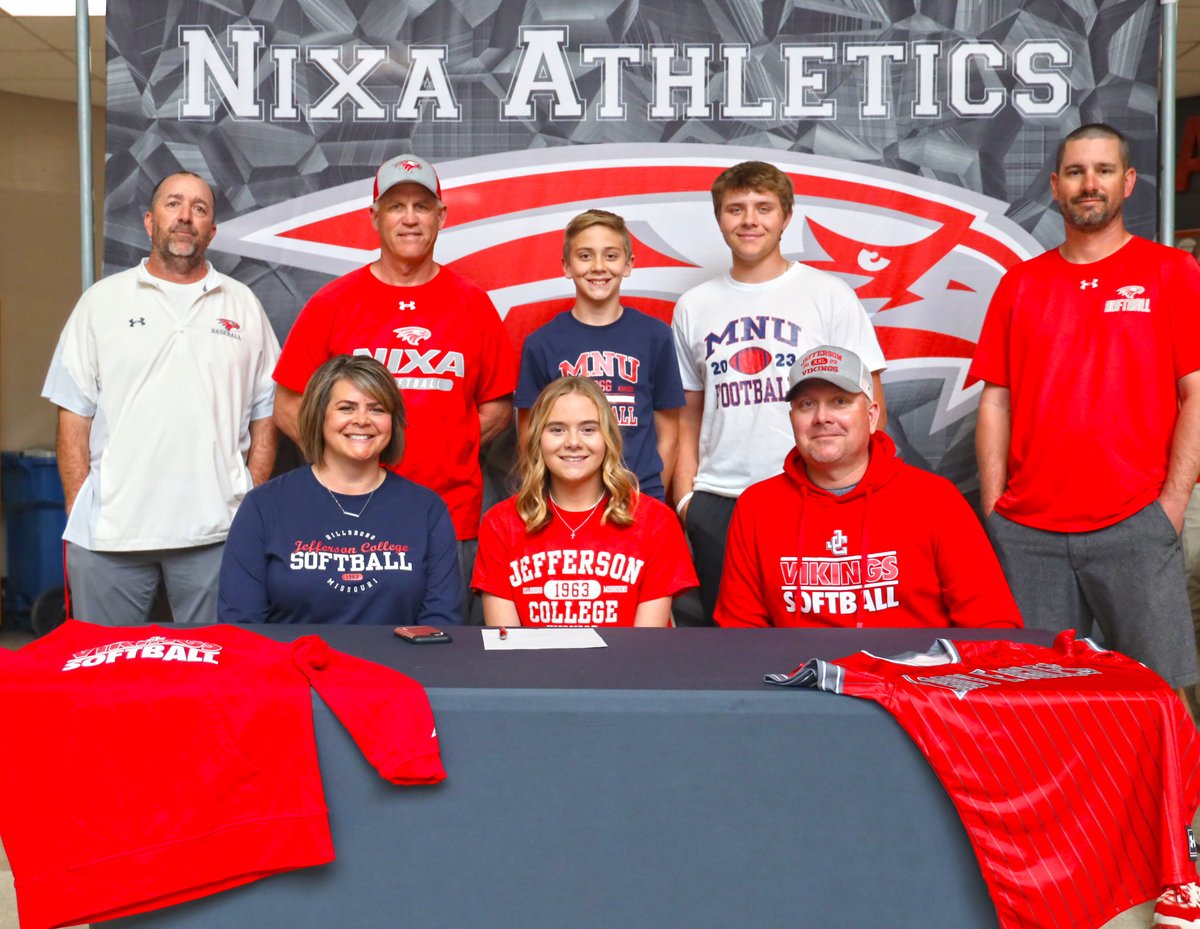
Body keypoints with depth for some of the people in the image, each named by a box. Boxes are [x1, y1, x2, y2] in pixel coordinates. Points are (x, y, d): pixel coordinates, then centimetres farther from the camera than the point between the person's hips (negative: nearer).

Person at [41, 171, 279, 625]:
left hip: (216, 531, 1)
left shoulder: (243, 305, 10)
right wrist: (77, 510, -2)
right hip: (107, 532, 0)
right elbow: (75, 413, 5)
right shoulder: (102, 300, 7)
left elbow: (264, 415, 10)